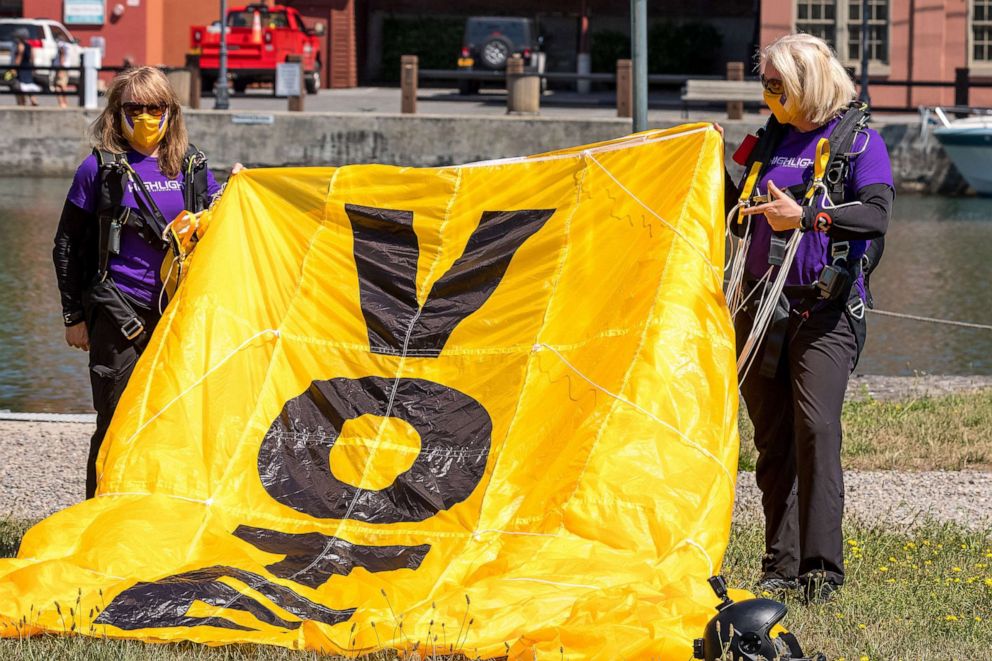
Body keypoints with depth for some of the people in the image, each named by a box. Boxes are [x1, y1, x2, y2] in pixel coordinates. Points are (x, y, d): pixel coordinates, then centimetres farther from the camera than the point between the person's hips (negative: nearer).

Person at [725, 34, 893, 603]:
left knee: (815, 428, -17)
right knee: (773, 442, 7)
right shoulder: (772, 139, 17)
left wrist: (806, 217, -23)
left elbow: (878, 213, -16)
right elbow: (743, 219, 25)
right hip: (763, 309, 6)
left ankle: (822, 569, -17)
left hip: (825, 312, -6)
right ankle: (782, 567, 12)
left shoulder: (858, 140, -2)